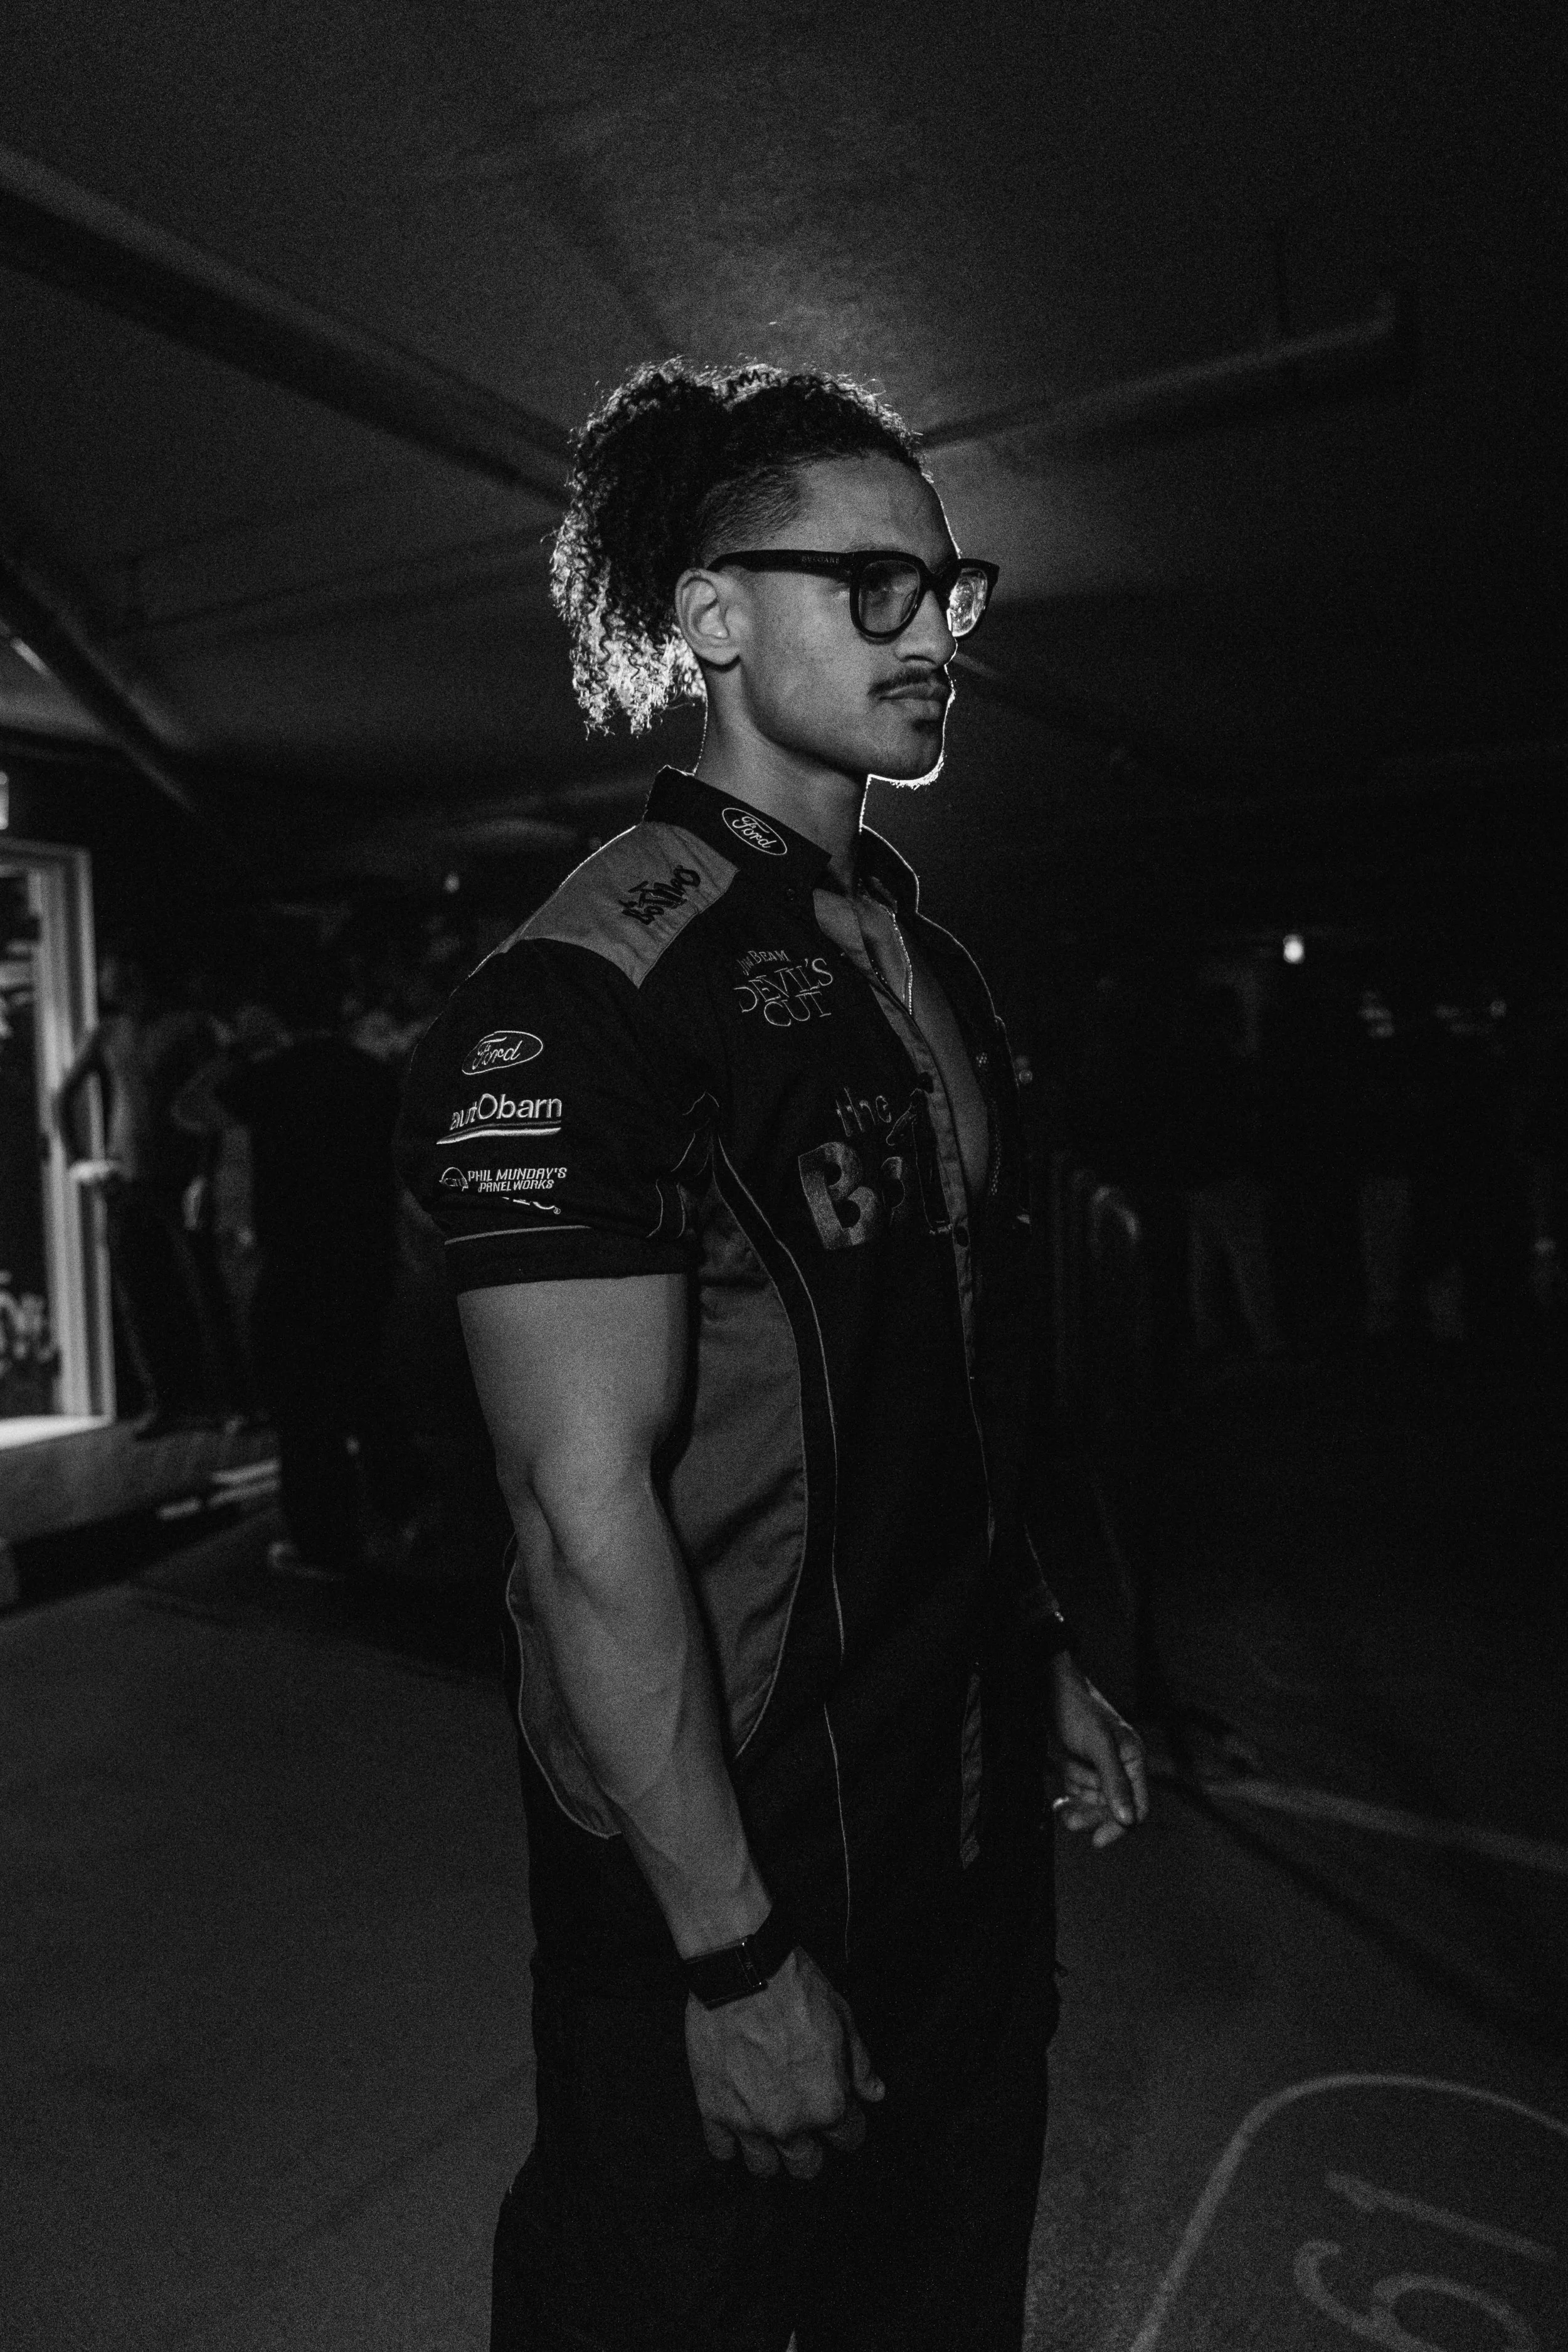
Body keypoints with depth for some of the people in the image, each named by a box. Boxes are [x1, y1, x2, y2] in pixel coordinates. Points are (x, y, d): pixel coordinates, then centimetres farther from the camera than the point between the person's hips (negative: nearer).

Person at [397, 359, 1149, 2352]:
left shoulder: (922, 963, 7)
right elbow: (588, 1505, -23)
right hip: (724, 1872, -7)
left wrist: (1042, 1665, 14)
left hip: (966, 1821, 8)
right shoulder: (582, 997, -21)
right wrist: (734, 1959, -20)